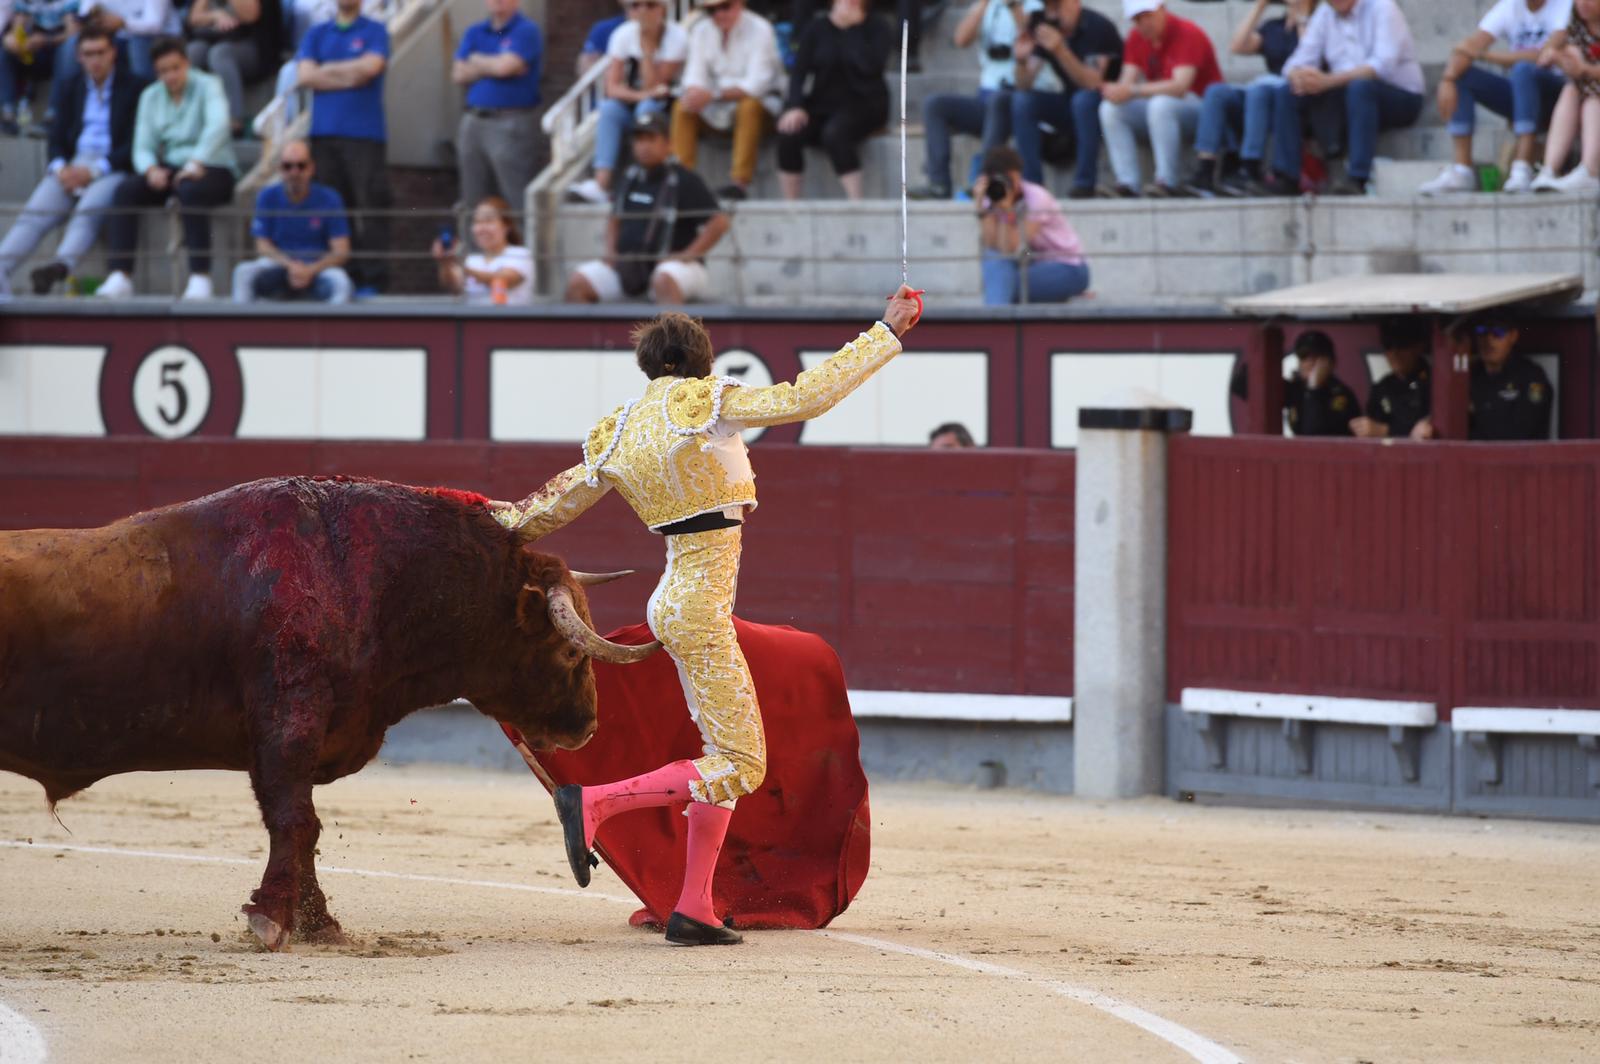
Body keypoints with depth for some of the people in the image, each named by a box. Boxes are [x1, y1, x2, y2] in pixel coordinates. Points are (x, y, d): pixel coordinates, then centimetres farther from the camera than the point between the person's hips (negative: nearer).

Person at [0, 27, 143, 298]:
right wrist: (60, 167, -7)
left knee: (89, 209, -36)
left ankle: (60, 267, -59)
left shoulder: (133, 87, 5)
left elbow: (135, 143, -4)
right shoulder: (73, 89, 20)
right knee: (35, 212, -24)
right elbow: (57, 139, 16)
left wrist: (94, 170, -15)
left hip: (110, 169, -4)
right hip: (71, 168, 4)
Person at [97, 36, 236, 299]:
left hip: (212, 168, -5)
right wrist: (151, 169, -18)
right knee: (125, 189, -22)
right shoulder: (150, 96, 11)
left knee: (190, 189, -39)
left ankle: (200, 277, -40)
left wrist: (195, 163, -37)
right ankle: (119, 277, -28)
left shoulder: (207, 85, -5)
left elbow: (218, 125, -23)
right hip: (169, 167, 5)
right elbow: (142, 146, 5)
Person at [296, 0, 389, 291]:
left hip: (365, 133, -3)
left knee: (370, 209, -9)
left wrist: (325, 70, 1)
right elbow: (304, 75, 2)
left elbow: (369, 66, -10)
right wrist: (349, 76, -4)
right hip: (324, 133, 3)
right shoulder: (316, 34, 15)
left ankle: (373, 280, -9)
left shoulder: (374, 31, 7)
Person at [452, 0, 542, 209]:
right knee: (473, 201, 6)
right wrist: (492, 66, -5)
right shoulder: (475, 33, 16)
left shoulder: (527, 31, -3)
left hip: (510, 123, -6)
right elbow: (458, 74, 7)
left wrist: (477, 60, 3)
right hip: (473, 123, 6)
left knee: (517, 201, -9)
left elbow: (505, 66, -15)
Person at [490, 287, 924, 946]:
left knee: (727, 754, 13)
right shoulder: (708, 404, -10)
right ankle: (592, 803, -10)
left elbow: (556, 504, 19)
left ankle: (693, 910, 11)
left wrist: (504, 522, 39)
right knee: (741, 764, -6)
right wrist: (886, 333, -12)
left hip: (674, 601, 9)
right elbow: (808, 397, -17)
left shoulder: (619, 434, 9)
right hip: (702, 605, -9)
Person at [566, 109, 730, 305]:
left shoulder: (684, 181, -8)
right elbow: (615, 219, 28)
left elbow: (719, 222, -13)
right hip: (628, 266, 7)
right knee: (577, 283, -9)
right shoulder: (630, 180, 12)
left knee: (664, 281, -41)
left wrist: (688, 255, -17)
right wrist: (610, 252, 10)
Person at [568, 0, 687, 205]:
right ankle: (601, 183, -41)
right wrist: (640, 95, -30)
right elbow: (613, 87, -11)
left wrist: (647, 47, -23)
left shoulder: (677, 36, -14)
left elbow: (653, 87, -18)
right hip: (631, 102, 3)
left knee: (647, 107, -35)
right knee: (609, 109, -29)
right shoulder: (624, 34, -4)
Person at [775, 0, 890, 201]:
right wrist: (795, 106, -17)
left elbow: (870, 66, -18)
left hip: (862, 104, -3)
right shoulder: (817, 29, 7)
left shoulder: (875, 28, 0)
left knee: (834, 133, -36)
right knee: (789, 133, -27)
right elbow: (800, 70, -1)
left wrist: (854, 28, -14)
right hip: (823, 104, 3)